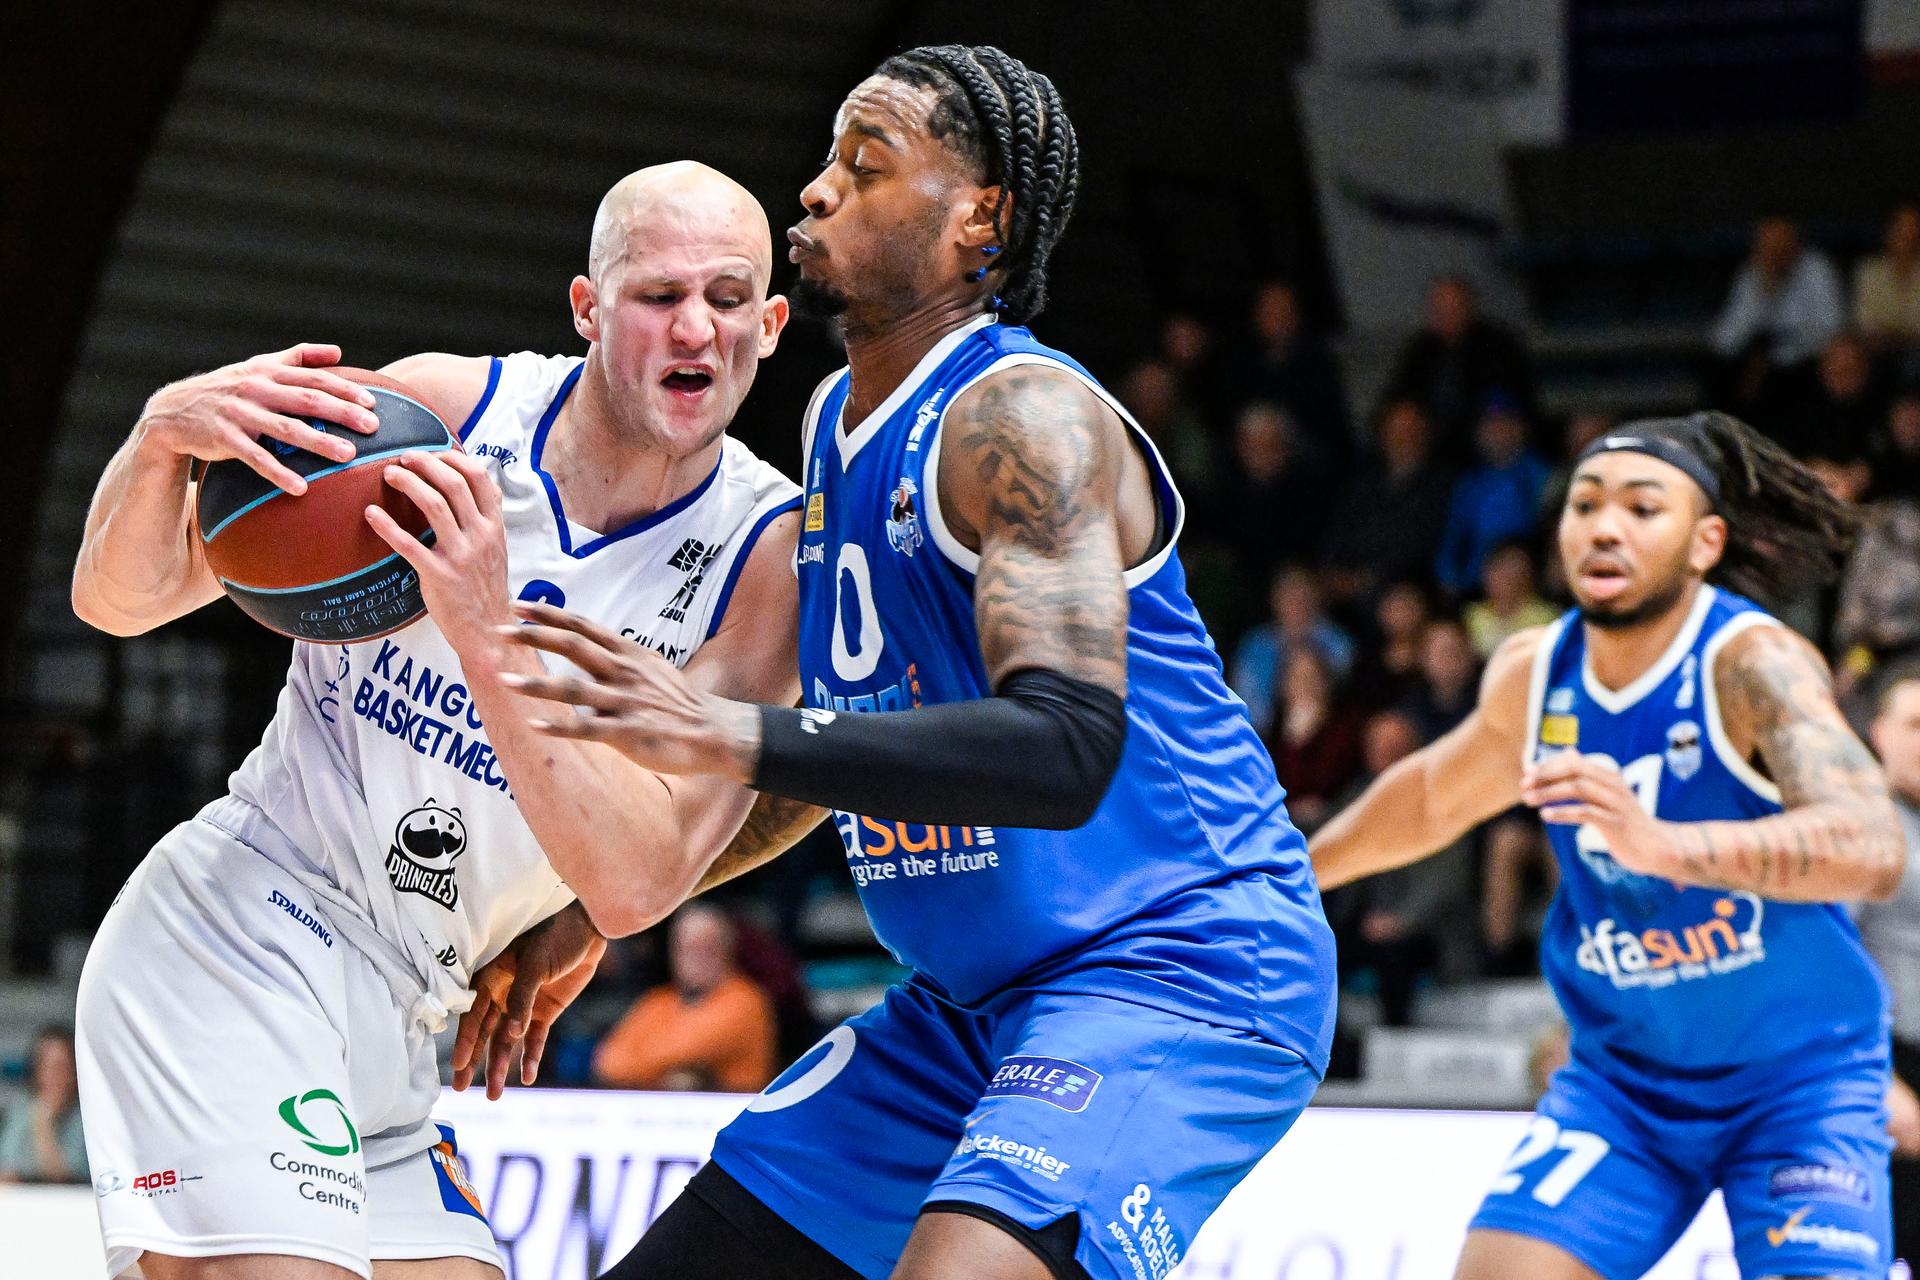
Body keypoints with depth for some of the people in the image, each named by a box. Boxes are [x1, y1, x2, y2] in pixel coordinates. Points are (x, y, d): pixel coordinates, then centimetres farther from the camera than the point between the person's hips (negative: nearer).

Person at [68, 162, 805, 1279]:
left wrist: (491, 637, -26)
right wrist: (164, 436, -24)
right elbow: (123, 600, -2)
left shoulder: (770, 553, -4)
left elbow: (632, 886, -15)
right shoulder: (447, 410, -7)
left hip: (392, 1037, 5)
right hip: (229, 946, -5)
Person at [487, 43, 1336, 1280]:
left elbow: (1066, 752, -30)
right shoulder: (837, 421, 12)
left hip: (1177, 961, -10)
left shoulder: (1025, 418, -17)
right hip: (980, 995, 10)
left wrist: (733, 737, -35)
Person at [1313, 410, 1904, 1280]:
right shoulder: (1532, 674, -3)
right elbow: (1434, 796, 20)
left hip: (1798, 1079, -5)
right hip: (1621, 1076, 5)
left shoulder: (1753, 665, -22)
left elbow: (1873, 849, -39)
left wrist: (1660, 843, -53)